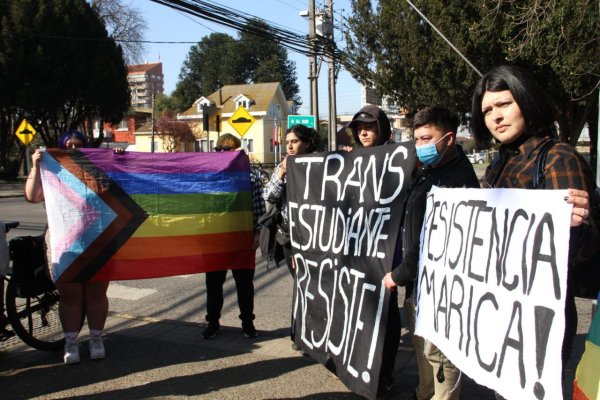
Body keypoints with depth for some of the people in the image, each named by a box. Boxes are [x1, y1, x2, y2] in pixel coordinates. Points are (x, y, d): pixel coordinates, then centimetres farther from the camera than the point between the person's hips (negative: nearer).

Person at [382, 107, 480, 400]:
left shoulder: (457, 178, -19)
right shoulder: (426, 171, 11)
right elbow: (412, 229, 20)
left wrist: (400, 274, -15)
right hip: (419, 280, 9)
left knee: (437, 352, 3)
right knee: (422, 344, 21)